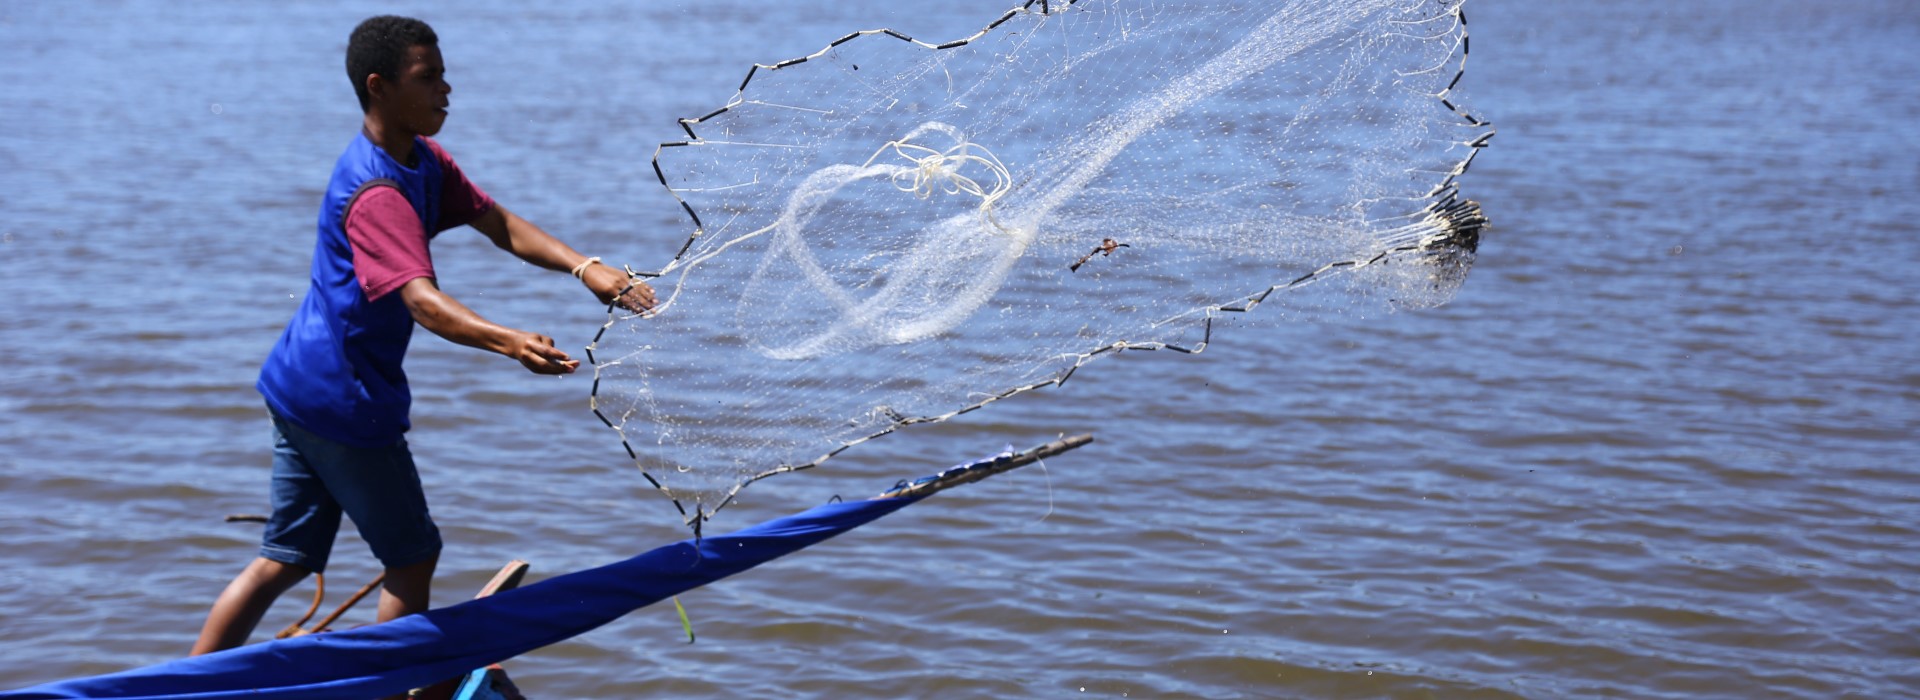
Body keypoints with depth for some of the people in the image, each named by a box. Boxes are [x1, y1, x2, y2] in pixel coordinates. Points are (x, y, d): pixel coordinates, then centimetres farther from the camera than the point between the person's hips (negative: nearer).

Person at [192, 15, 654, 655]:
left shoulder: (424, 161, 6)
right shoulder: (377, 193, -25)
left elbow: (500, 225, 2)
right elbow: (422, 301, -38)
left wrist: (586, 268, -14)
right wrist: (508, 342, -56)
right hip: (343, 401, -9)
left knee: (284, 560, 14)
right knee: (414, 555, 5)